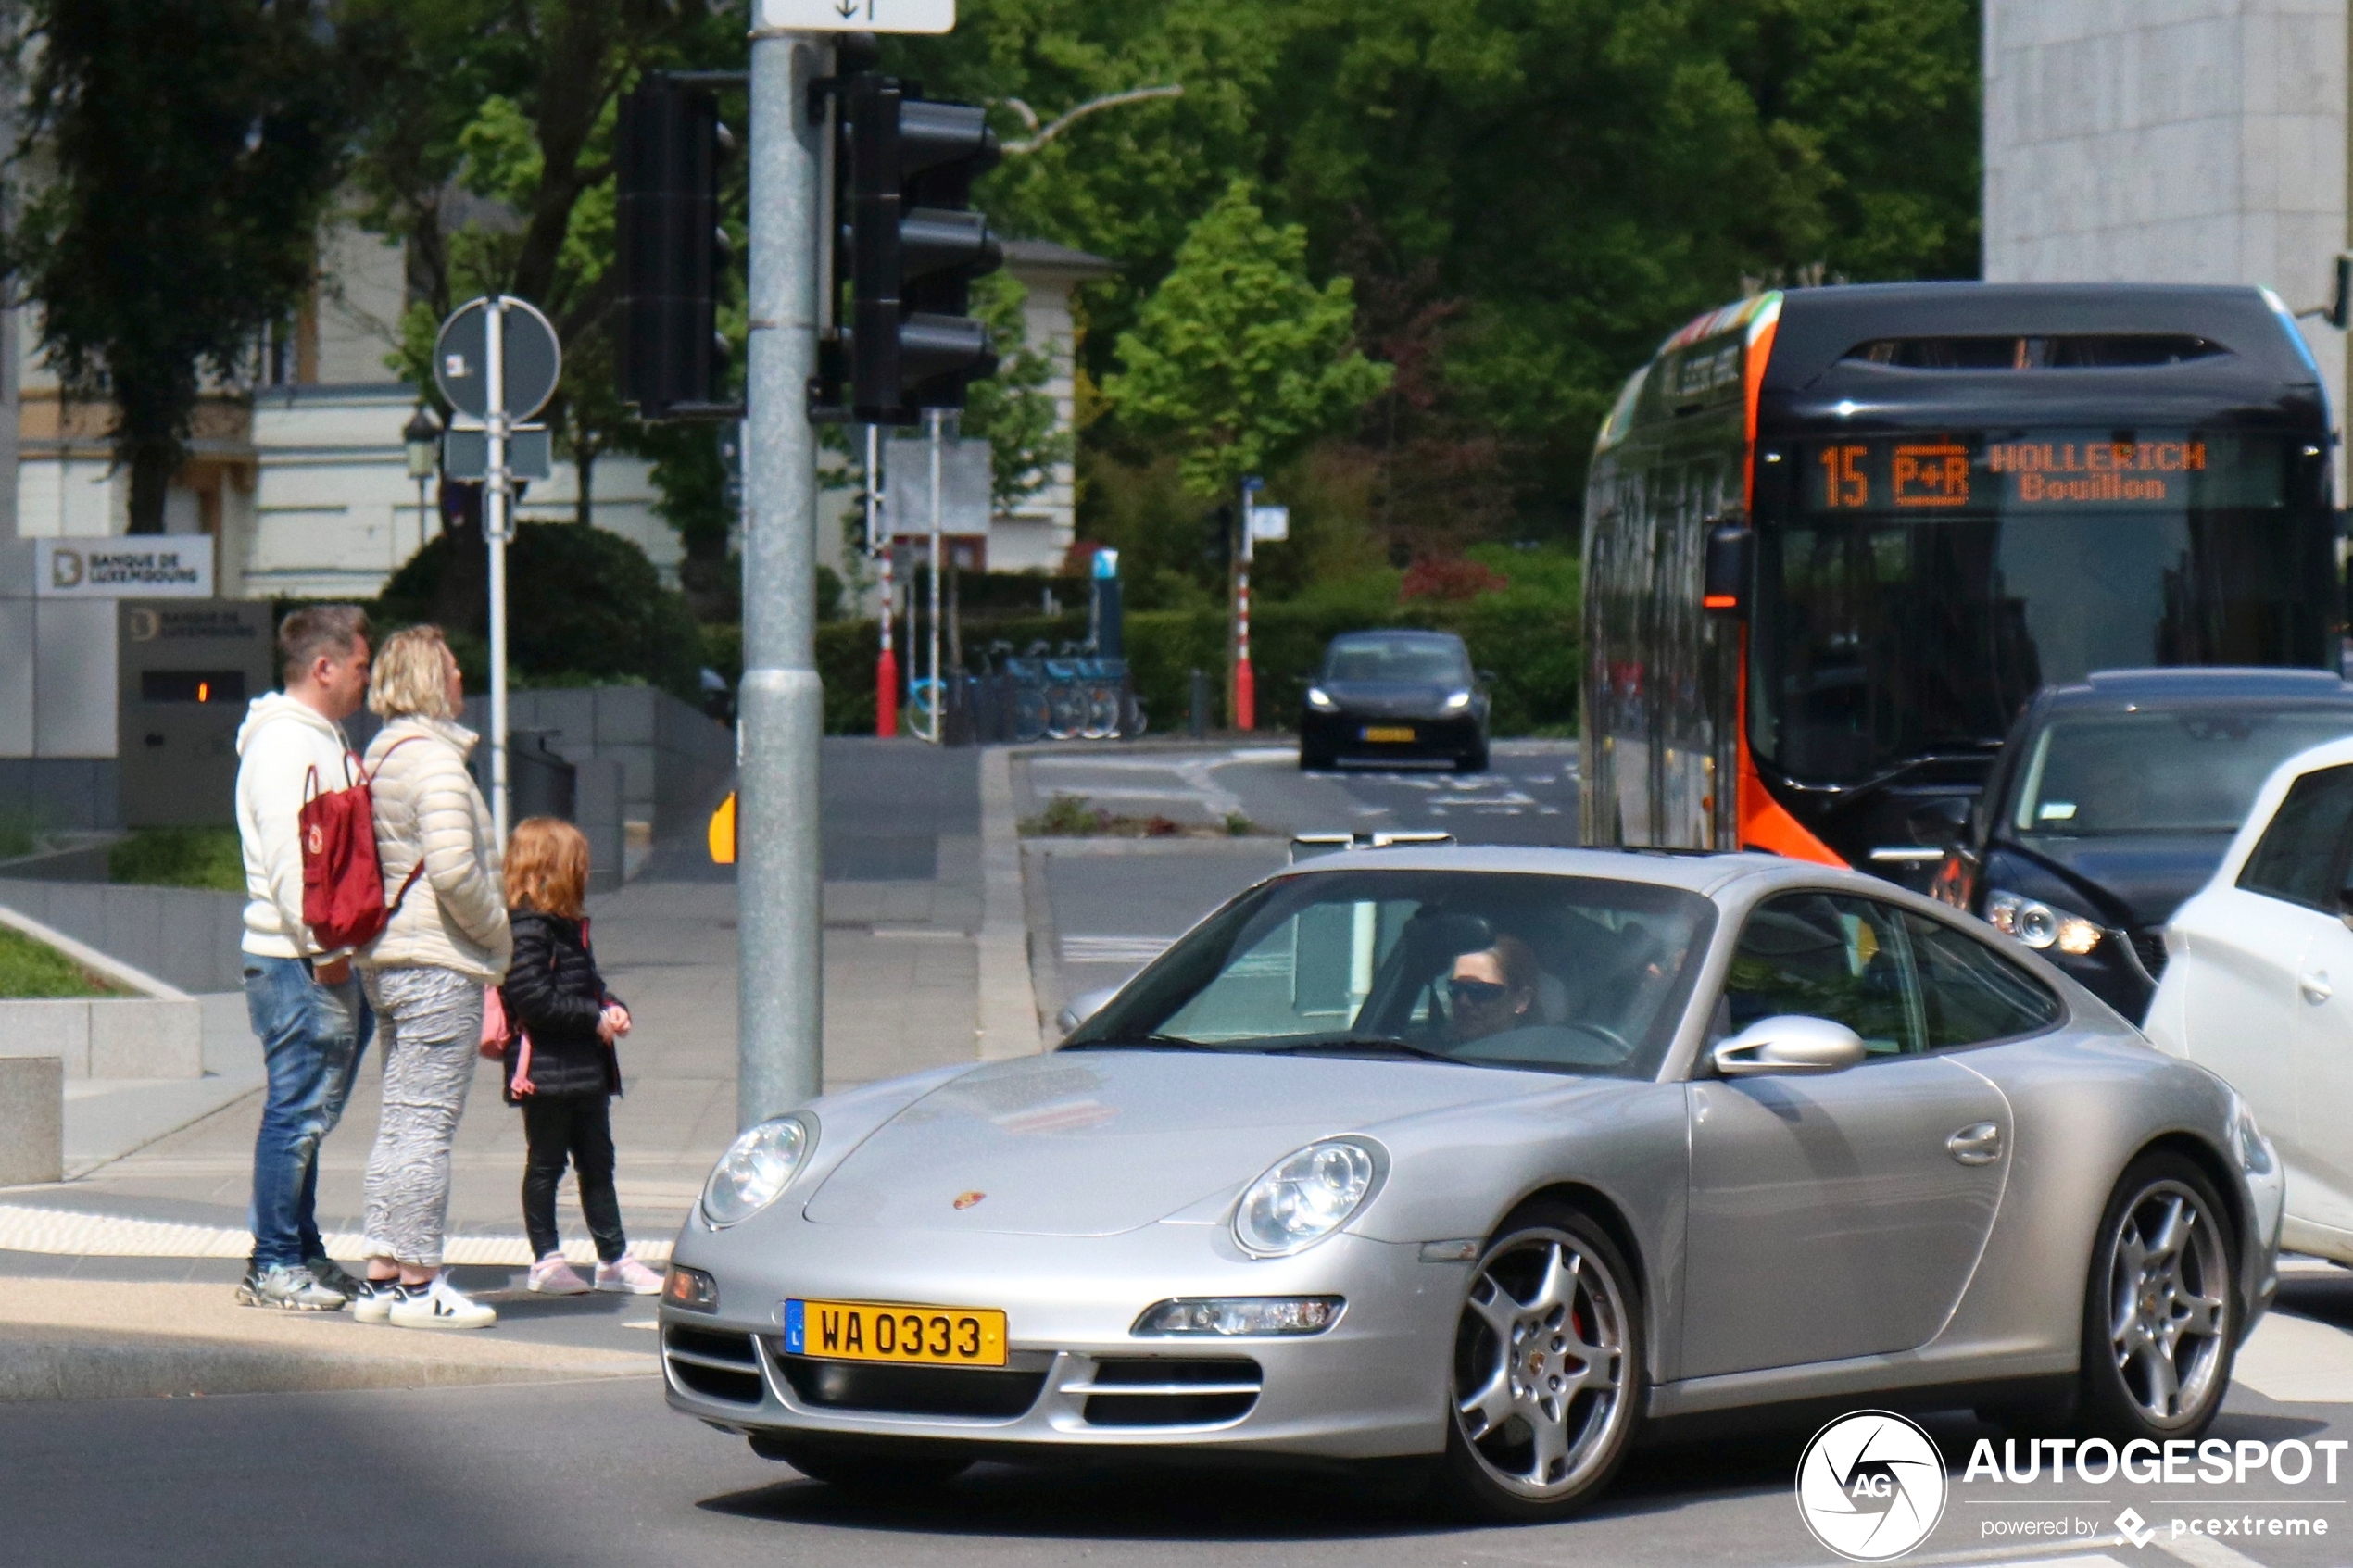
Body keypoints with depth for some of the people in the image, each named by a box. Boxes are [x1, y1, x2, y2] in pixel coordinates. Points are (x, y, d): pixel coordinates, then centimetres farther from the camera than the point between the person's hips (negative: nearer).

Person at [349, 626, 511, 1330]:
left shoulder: (381, 755, 15)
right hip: (440, 963, -10)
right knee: (428, 1122, -7)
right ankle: (418, 1283, -7)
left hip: (387, 959, 10)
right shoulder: (433, 758, -14)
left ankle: (382, 1275, 14)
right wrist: (495, 929, -7)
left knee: (400, 1121, 13)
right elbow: (453, 868, -23)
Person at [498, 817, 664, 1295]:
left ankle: (614, 1259, 19)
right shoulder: (526, 928, -17)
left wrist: (612, 1006, 4)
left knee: (597, 1162, 13)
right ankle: (546, 1262, 11)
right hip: (545, 1070, -9)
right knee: (546, 1163, 3)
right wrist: (594, 1018, -19)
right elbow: (531, 996, -24)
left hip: (586, 1069, 9)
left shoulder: (570, 924, 14)